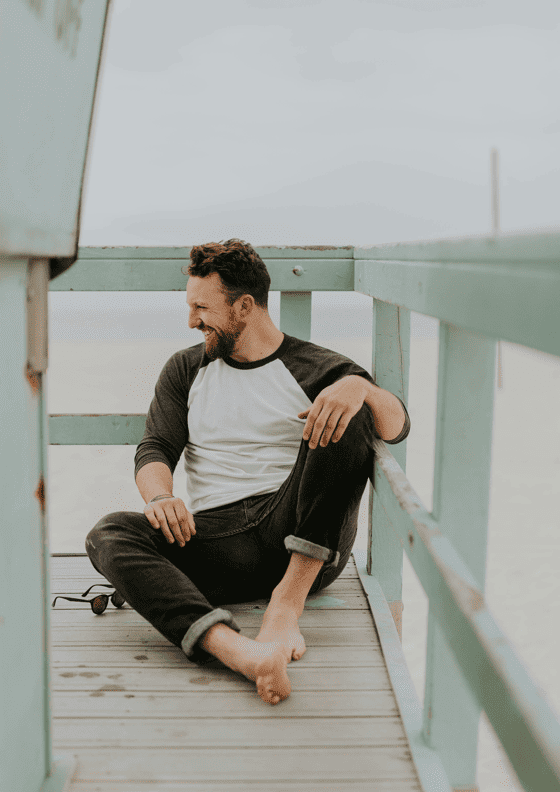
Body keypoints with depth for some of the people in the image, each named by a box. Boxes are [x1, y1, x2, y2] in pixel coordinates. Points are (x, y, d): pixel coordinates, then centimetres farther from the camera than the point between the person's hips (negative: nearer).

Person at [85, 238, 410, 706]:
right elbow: (155, 449, 8)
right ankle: (234, 648, -48)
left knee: (346, 417, -22)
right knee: (109, 534, -24)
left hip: (306, 545, -2)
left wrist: (361, 387, -28)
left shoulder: (317, 369, 8)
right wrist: (160, 497, -16)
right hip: (213, 537, 2)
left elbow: (398, 428, -5)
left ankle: (288, 600, -27)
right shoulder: (185, 370, 19)